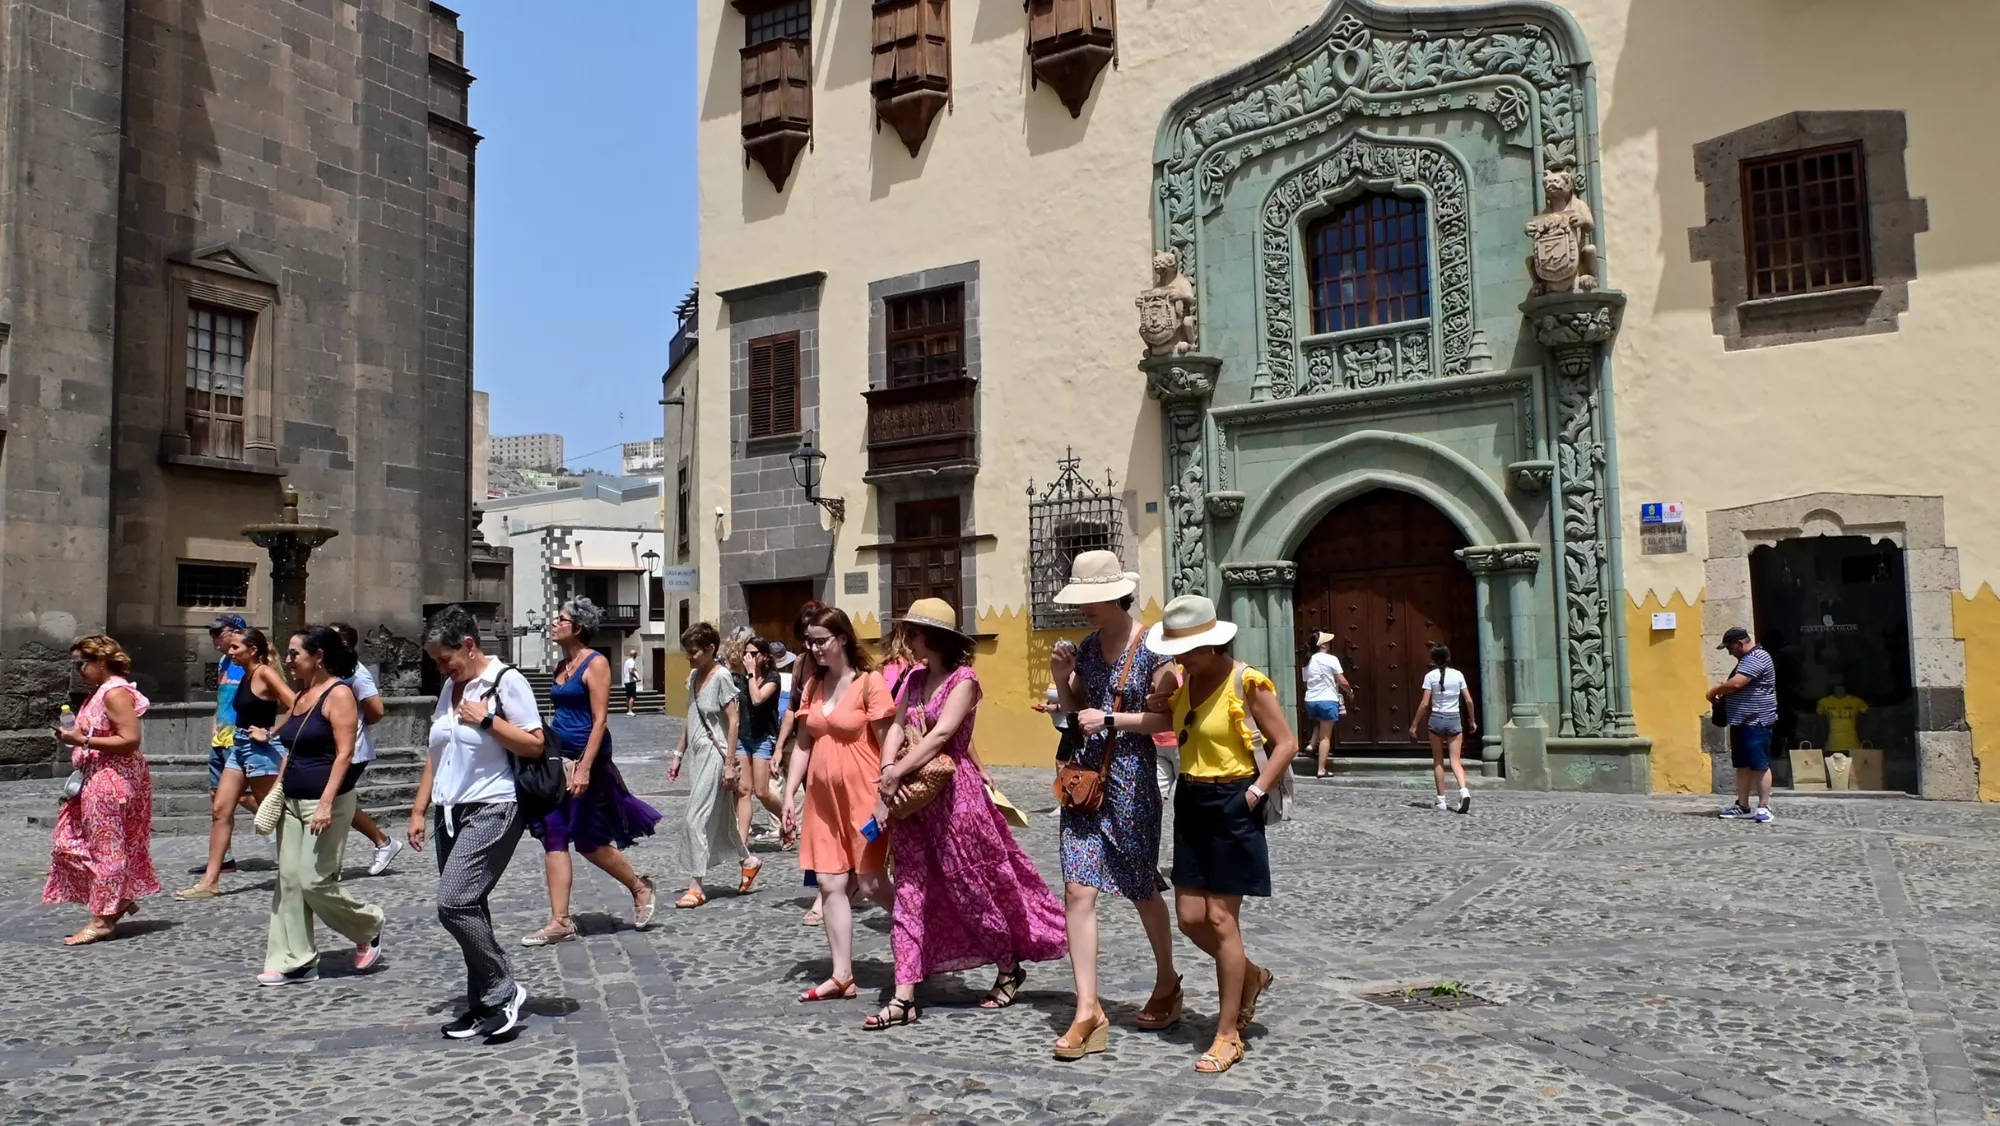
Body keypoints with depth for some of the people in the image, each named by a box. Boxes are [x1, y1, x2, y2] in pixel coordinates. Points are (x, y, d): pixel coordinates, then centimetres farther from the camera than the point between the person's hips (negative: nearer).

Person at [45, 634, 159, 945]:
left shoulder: (115, 692, -16)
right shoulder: (101, 691, 14)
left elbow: (130, 740, -23)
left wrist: (82, 740, -20)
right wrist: (75, 736, 6)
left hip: (112, 779, -11)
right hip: (95, 779, 11)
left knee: (105, 846, -4)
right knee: (71, 841, 13)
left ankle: (103, 920, 4)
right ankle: (119, 899, 20)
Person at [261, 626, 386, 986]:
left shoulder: (338, 694, -12)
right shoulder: (299, 697, 13)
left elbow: (344, 753, -18)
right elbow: (291, 751, 19)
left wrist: (326, 803, -23)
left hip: (325, 802, -8)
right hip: (292, 802, 9)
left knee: (315, 881, -6)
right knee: (289, 880, 6)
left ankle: (369, 927, 16)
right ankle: (293, 962, 12)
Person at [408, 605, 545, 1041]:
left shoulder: (507, 682, -8)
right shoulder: (450, 688, 15)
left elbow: (535, 745, -13)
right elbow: (436, 754, 19)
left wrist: (487, 719, -17)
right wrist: (419, 809, 15)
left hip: (491, 811, -8)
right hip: (451, 813, 8)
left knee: (454, 903, -17)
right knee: (466, 909, 8)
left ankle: (503, 992, -4)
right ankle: (484, 1005, 17)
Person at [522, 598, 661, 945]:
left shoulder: (596, 663, -11)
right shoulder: (562, 666, 12)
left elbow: (600, 720, -16)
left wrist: (584, 768, -22)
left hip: (586, 760, -8)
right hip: (558, 761, 8)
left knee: (589, 841, 1)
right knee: (553, 838, 3)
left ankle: (640, 887, 22)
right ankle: (560, 922, 7)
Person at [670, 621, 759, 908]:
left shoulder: (721, 676, -12)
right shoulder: (694, 675, 11)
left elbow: (734, 721, -14)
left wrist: (730, 764, -17)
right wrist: (678, 755, 17)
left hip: (715, 754, -8)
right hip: (699, 755, 8)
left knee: (697, 819, -8)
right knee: (719, 820, 14)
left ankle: (696, 886, -1)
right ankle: (748, 861, 33)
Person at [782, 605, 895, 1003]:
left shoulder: (870, 682, -9)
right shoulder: (813, 686, 10)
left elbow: (887, 743, -10)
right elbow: (803, 744, 12)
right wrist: (789, 794, 7)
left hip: (862, 795, -6)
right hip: (823, 797, 6)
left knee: (871, 884, -3)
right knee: (831, 884, 4)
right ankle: (843, 977, 10)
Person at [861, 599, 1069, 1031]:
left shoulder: (963, 681, -10)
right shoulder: (914, 678, 10)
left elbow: (939, 735, -20)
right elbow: (896, 728, 3)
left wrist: (895, 774, -20)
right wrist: (887, 773, -14)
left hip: (954, 794, -6)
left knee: (975, 886, 6)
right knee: (910, 892, 3)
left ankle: (1009, 970, 28)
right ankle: (904, 997, 5)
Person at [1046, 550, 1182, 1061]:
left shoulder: (1152, 648, -10)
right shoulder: (1086, 648, 7)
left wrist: (1111, 718, -19)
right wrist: (1061, 680, -3)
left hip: (1131, 777, -4)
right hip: (1085, 774, 5)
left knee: (1142, 888, 12)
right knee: (1078, 889, -5)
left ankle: (1167, 981, 37)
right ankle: (1088, 1011, 0)